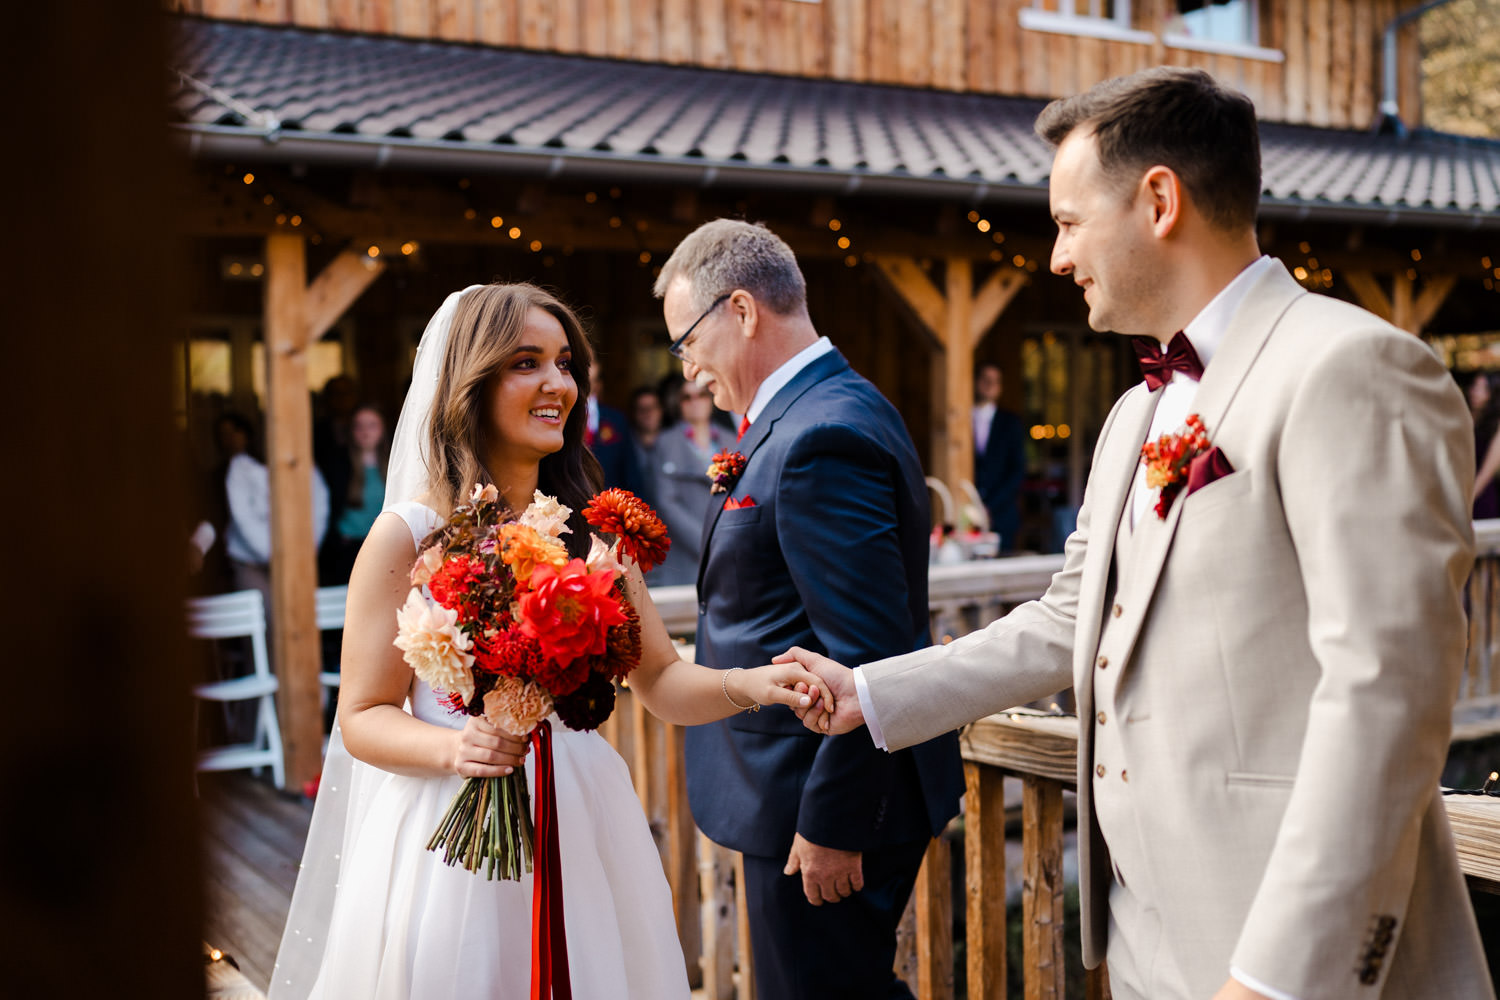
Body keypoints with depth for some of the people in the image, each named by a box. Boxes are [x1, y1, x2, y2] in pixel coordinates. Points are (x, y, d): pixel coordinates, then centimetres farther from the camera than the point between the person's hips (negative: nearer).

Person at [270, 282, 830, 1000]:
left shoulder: (592, 528, 4)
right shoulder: (407, 535, -8)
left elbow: (661, 681, 2)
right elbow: (362, 718, -5)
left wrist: (748, 685, -17)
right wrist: (453, 749, -24)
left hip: (581, 832, 4)